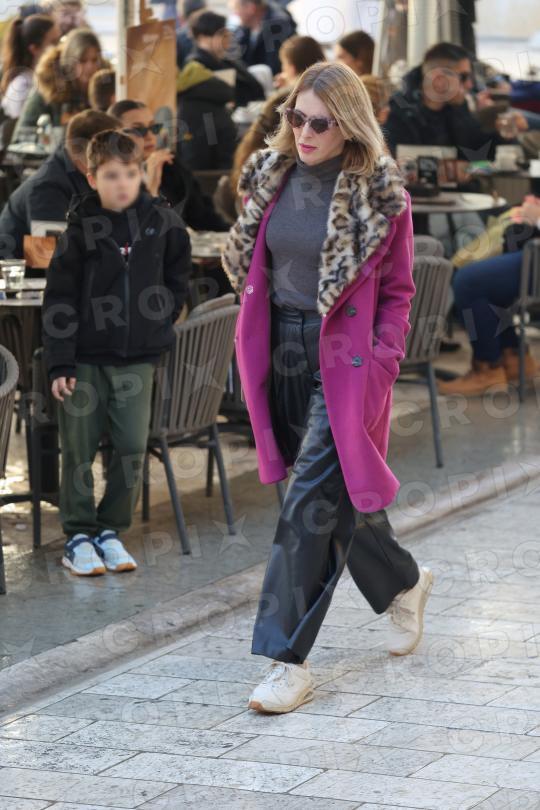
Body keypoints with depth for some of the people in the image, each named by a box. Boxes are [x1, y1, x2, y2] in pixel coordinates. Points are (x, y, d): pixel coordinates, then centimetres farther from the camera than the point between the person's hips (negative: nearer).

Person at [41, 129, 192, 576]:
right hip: (85, 357, -2)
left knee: (132, 447, 2)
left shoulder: (161, 220, -1)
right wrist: (59, 363, -10)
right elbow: (59, 300, -6)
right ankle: (79, 536, 13)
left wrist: (166, 314, 9)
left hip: (137, 355, 2)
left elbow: (178, 270, 17)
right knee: (80, 449, 3)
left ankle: (110, 530, 16)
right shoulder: (81, 230, -7)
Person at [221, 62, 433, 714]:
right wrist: (251, 351, 9)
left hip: (342, 358, -6)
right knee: (334, 491, 17)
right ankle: (403, 582, 43)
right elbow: (249, 269, 14)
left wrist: (381, 367, -11)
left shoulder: (380, 195, -8)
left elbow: (396, 291, -2)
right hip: (281, 353, 6)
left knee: (312, 502, -11)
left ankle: (288, 659, -9)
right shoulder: (271, 176, 6)